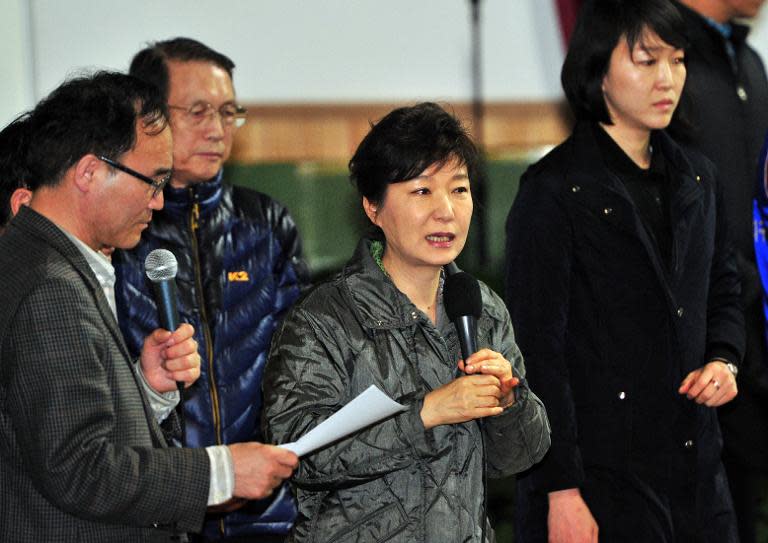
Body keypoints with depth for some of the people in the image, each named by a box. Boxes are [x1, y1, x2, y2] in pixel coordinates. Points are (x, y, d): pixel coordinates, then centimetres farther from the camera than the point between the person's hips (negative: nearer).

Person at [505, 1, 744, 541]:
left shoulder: (697, 177, 10)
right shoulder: (555, 190, -10)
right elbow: (537, 348, -12)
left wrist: (724, 359, 1)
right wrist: (561, 489, -16)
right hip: (599, 472, -6)